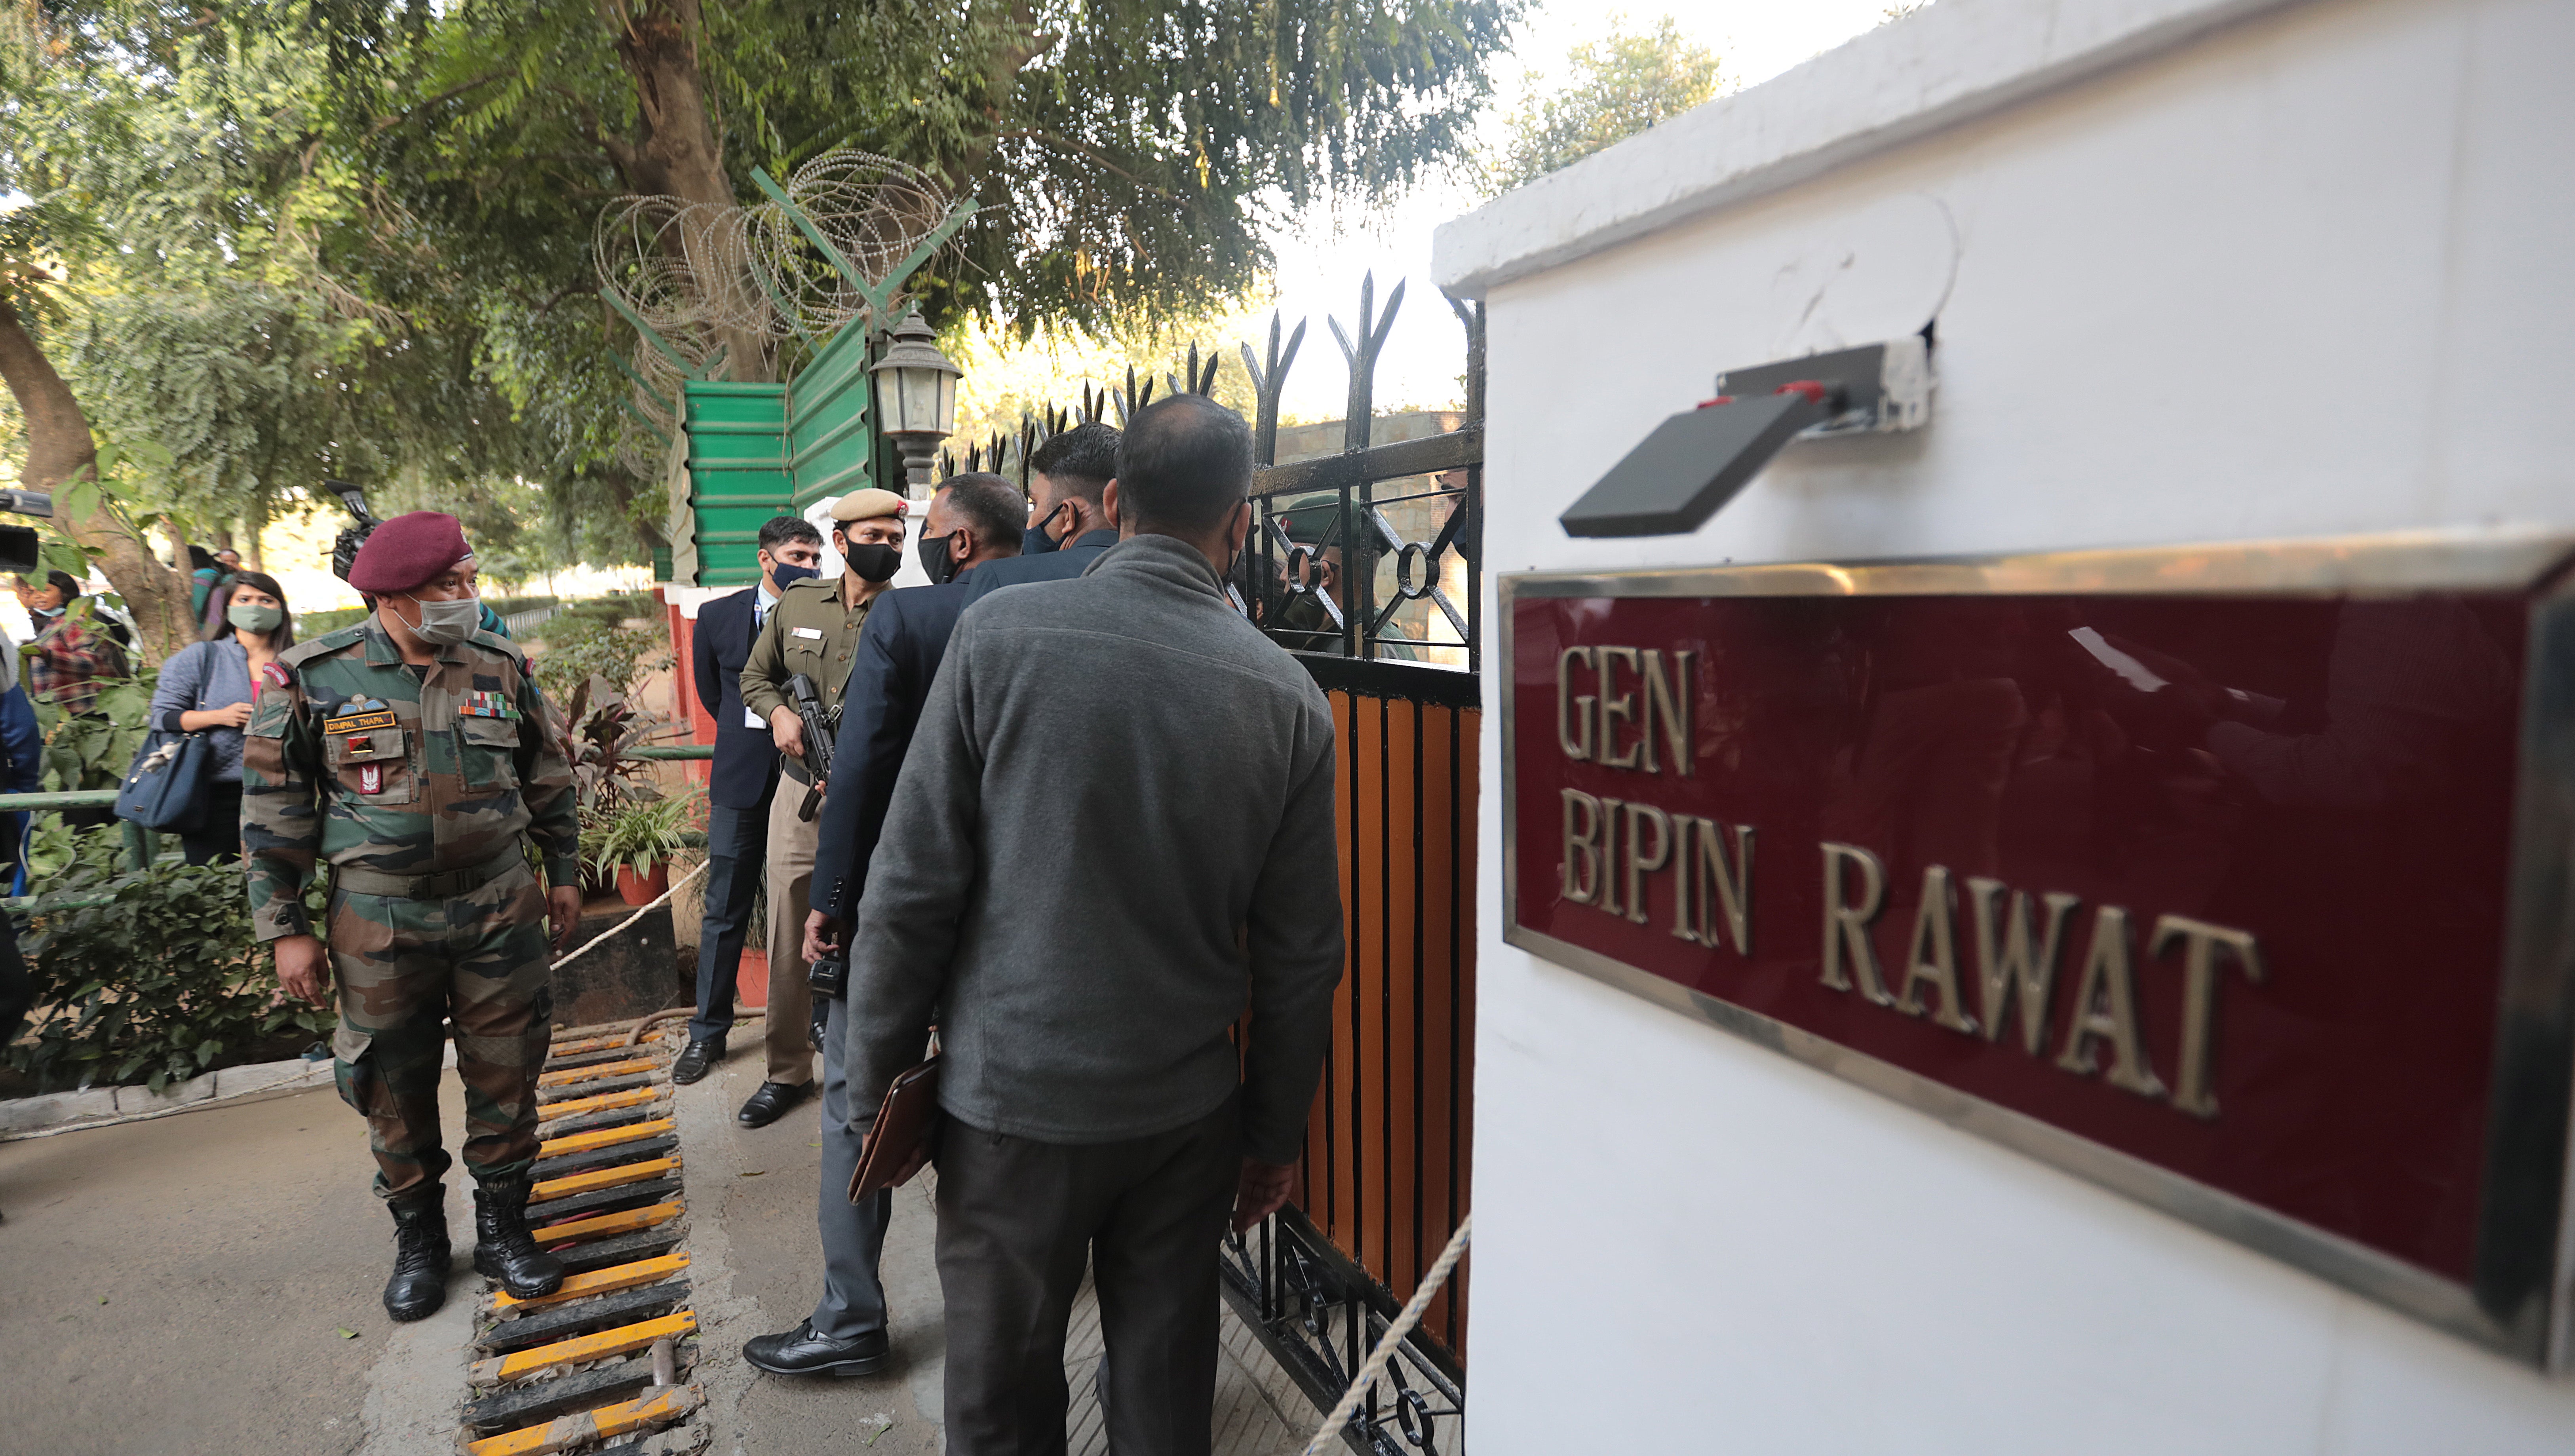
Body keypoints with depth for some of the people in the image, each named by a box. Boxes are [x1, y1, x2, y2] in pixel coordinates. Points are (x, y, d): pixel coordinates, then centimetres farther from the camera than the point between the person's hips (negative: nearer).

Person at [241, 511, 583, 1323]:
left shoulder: (501, 668, 0)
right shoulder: (313, 678, -7)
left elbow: (548, 778, 11)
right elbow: (273, 810, -1)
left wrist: (564, 872, 13)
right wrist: (285, 928, -2)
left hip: (500, 906, 2)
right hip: (381, 918, -1)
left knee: (506, 1075, 9)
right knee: (395, 1090, 11)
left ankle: (502, 1226, 27)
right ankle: (418, 1238, 31)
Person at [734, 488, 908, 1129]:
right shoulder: (797, 602, 7)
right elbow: (755, 676, 19)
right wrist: (778, 712, -3)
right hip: (800, 791, 3)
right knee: (790, 939, 11)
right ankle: (787, 1070, 27)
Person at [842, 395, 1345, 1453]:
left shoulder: (999, 634, -12)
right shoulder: (1286, 695, -5)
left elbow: (911, 888, -11)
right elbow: (1300, 955, 0)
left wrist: (877, 1083, 2)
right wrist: (1274, 1136, 12)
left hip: (1012, 1098, -2)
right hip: (1190, 1112, 2)